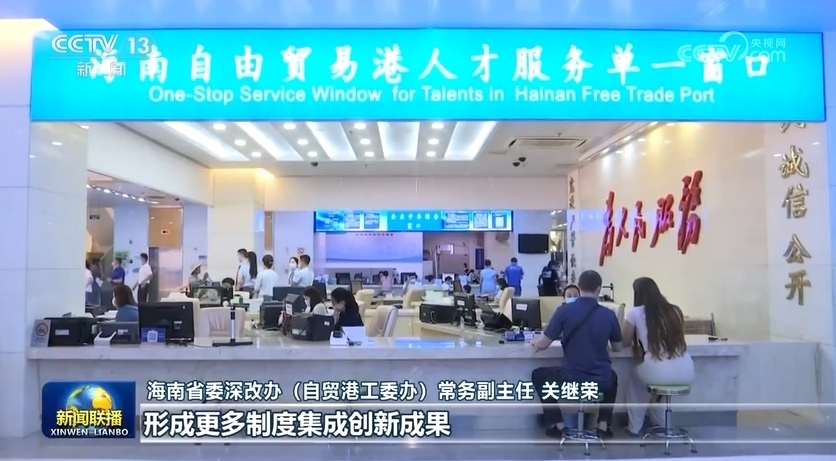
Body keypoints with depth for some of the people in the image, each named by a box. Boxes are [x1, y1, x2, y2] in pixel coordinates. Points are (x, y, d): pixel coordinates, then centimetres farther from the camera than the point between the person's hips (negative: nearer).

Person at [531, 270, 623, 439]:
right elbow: (617, 347, 13)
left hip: (571, 381, -3)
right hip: (601, 382, 3)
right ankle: (604, 425, 26)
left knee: (538, 375, 26)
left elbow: (542, 344, -6)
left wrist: (535, 342, 17)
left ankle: (557, 425, 20)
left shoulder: (564, 310, -10)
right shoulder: (609, 314, -2)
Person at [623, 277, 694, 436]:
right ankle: (661, 424, 47)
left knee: (636, 376, 31)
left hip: (657, 374, -4)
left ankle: (634, 427, 36)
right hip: (686, 374, 4)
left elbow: (625, 340, 13)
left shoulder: (635, 313, 0)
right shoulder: (675, 310, 11)